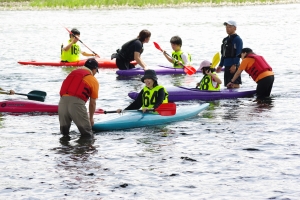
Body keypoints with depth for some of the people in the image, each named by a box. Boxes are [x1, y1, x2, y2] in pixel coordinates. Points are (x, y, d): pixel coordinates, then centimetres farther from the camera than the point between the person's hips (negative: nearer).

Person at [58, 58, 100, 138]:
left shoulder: (73, 72, 26)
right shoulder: (94, 81, 15)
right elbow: (92, 103, 17)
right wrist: (91, 118, 34)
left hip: (63, 101, 4)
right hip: (76, 103, -4)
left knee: (64, 132, 19)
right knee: (87, 134, 5)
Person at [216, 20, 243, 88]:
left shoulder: (237, 39, -8)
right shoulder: (225, 40, 18)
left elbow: (238, 54, -15)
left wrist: (234, 65, -22)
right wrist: (220, 65, 20)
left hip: (234, 66, -9)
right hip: (227, 66, 9)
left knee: (235, 85, -12)